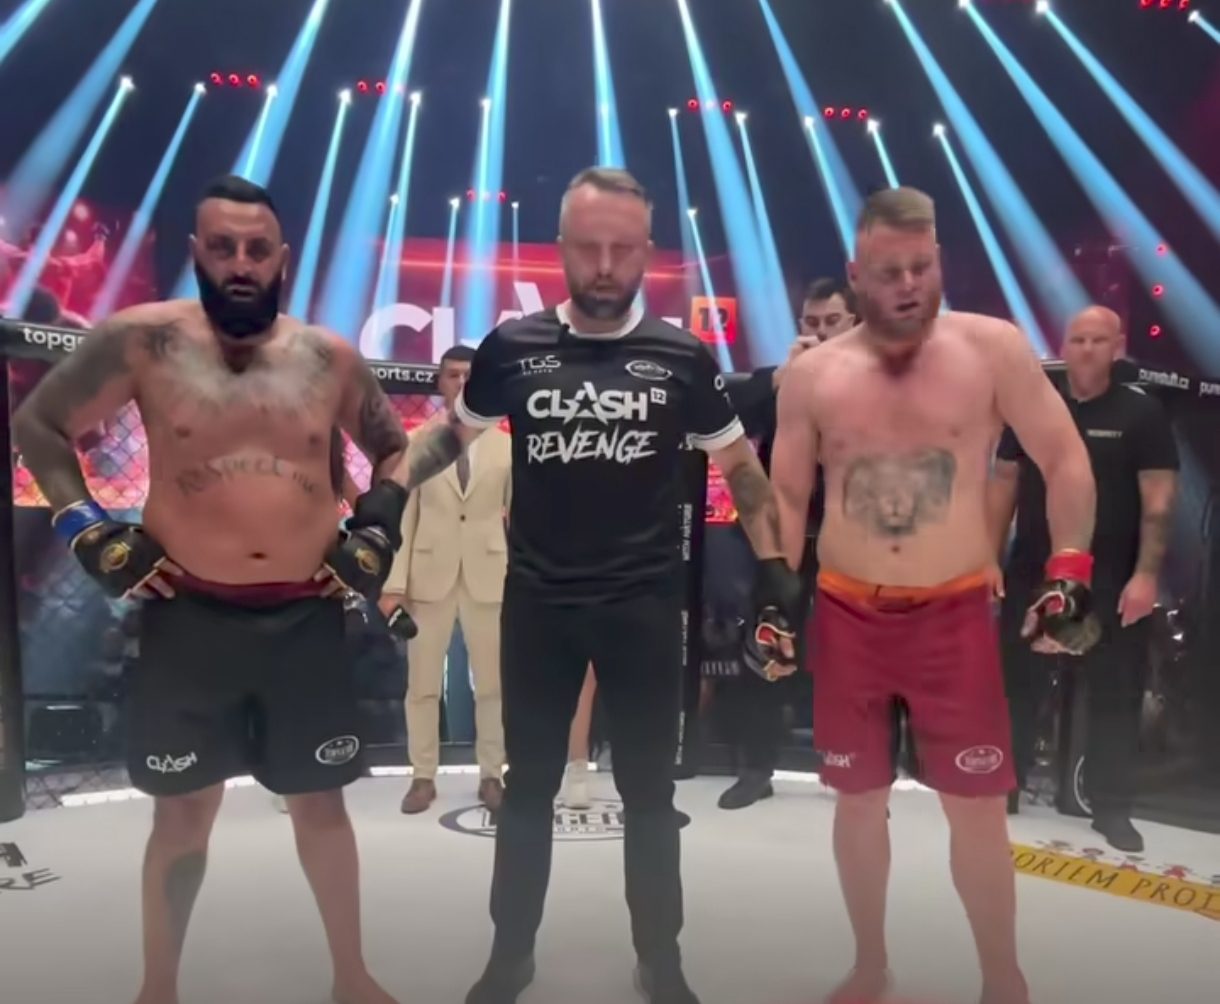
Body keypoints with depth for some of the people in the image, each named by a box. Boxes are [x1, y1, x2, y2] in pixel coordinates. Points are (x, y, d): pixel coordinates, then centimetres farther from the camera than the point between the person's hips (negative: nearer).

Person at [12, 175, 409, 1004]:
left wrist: (378, 528, 2)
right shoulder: (142, 340, -6)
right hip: (190, 614, -1)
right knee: (185, 806, 12)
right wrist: (88, 531, -3)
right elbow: (39, 423, 5)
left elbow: (395, 447, 15)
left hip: (307, 617, 2)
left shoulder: (331, 357, 0)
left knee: (321, 801, 13)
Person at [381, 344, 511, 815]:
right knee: (422, 684, 7)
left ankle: (491, 775, 21)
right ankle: (423, 777, 21)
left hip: (489, 576, 0)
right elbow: (403, 516, 1)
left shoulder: (506, 446, 6)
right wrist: (394, 582, -6)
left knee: (492, 684, 8)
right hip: (429, 575, 0)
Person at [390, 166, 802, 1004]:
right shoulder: (512, 346, -2)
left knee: (649, 790, 13)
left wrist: (776, 566, -2)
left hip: (646, 607, -1)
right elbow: (453, 434, 12)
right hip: (537, 604, 1)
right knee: (528, 785, 15)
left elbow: (741, 467, 5)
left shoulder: (683, 358, -4)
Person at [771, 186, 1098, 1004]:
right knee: (859, 796, 12)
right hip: (846, 614, 2)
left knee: (977, 805, 5)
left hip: (956, 613, -1)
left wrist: (1070, 571, -7)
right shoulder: (813, 374, 1)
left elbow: (1066, 460, 1)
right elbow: (787, 495, 8)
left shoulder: (994, 348, -4)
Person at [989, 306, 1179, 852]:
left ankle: (1111, 808, 20)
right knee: (1017, 685, 11)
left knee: (1115, 695, 6)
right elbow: (1004, 484, 6)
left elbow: (1158, 499, -7)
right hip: (1032, 573, 2)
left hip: (1110, 581, -2)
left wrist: (1147, 573, -14)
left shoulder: (1142, 413, -3)